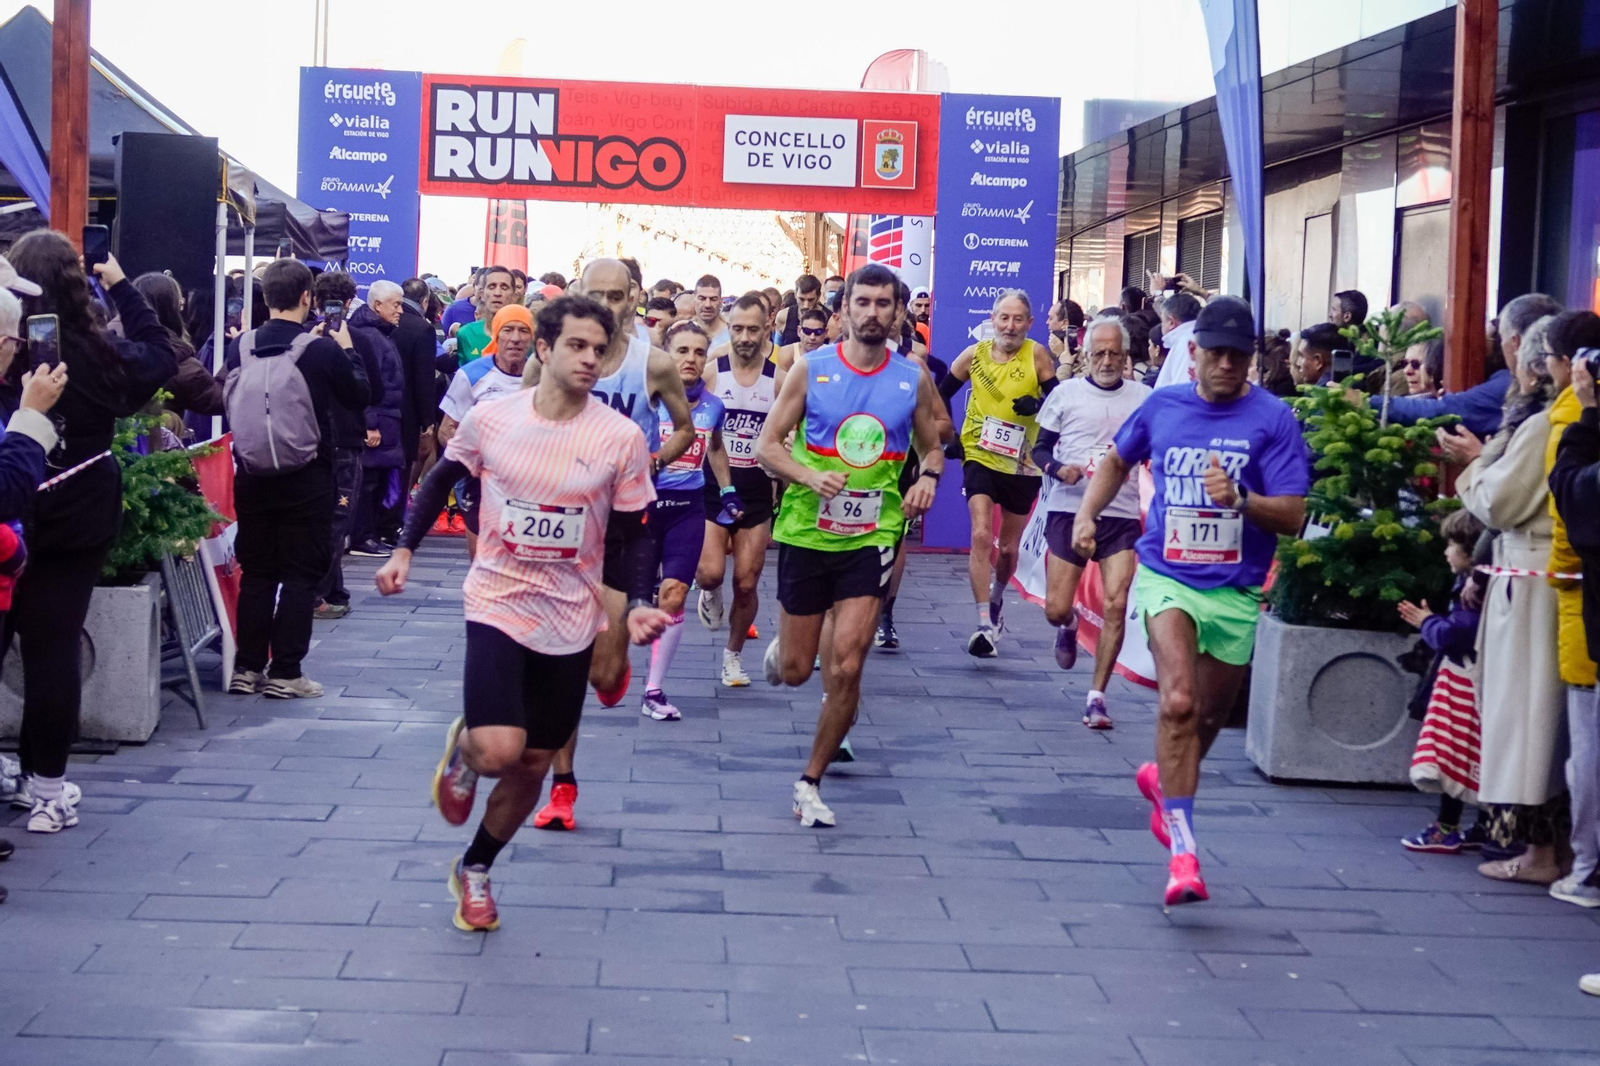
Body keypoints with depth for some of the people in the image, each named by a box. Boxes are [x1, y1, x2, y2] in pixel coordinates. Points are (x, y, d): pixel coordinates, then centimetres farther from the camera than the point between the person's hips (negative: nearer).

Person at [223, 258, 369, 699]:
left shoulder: (241, 345, -5)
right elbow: (358, 396, 0)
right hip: (307, 480, -4)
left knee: (255, 572, 13)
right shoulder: (323, 349, -15)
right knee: (301, 575, 5)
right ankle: (285, 673, 4)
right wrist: (347, 350, 14)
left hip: (251, 477, 4)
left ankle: (247, 668, 16)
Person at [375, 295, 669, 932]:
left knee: (533, 764, 11)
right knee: (499, 750, -20)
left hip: (570, 622, 2)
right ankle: (463, 746, 19)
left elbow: (634, 534, 0)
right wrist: (405, 550, 5)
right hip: (497, 605, -2)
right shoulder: (490, 418, -7)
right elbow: (442, 479, 11)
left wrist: (639, 604, -15)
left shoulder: (621, 438, -8)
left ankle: (475, 869, 35)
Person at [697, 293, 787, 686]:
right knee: (710, 573, -16)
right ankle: (710, 593, 21)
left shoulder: (779, 379, -1)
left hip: (756, 491, 1)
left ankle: (733, 654, 24)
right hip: (713, 486, -1)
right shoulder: (710, 372, -3)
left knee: (746, 584, 3)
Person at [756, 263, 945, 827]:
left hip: (871, 537, 0)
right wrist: (809, 477, -20)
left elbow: (932, 447, 17)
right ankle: (781, 649, 46)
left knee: (845, 668, -9)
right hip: (806, 531, 0)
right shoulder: (811, 368, -3)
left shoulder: (915, 379, 2)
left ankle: (810, 782, 7)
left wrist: (928, 476, -6)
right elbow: (767, 444, -2)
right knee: (796, 670, 7)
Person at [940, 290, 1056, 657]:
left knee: (1009, 548, 14)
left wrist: (1038, 404, -25)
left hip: (1022, 464, 1)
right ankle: (985, 625, -21)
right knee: (981, 536, -19)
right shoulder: (975, 355, -2)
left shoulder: (1037, 355, -7)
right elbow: (941, 396, 9)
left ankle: (996, 598, 45)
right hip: (980, 457, -1)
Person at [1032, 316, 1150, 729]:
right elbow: (1040, 448, 10)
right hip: (1069, 510, 0)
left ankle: (1097, 696, 0)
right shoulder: (1066, 393, 5)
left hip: (1121, 514, 0)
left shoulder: (1144, 397, 5)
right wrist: (1057, 469, -11)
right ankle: (1069, 626, 39)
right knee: (1056, 610, 0)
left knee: (1116, 605, -11)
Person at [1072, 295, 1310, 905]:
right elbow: (1118, 460, 24)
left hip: (1236, 590, 1)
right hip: (1167, 577, -1)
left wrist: (1239, 500, -26)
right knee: (1179, 702, -22)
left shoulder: (1273, 419, -5)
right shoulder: (1162, 407, 3)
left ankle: (1163, 779, 49)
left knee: (1209, 718, 16)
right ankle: (1182, 848, -21)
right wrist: (1087, 514, 11)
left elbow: (1293, 516, -9)